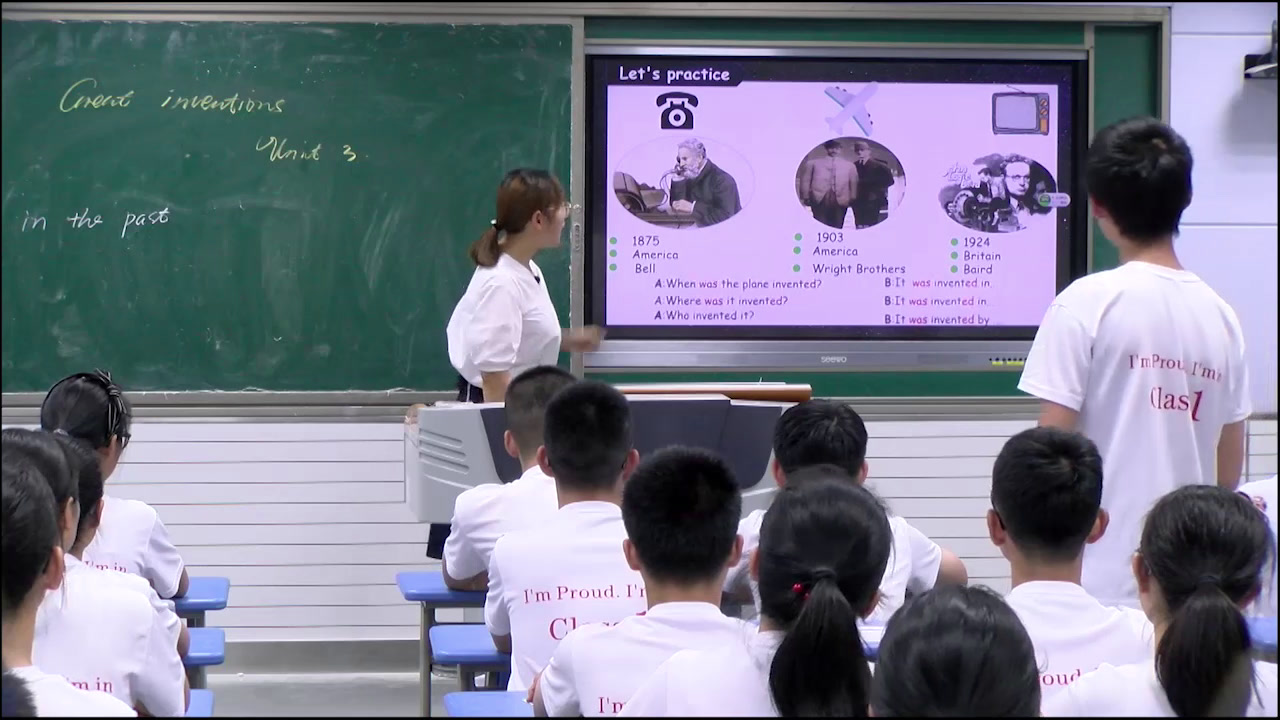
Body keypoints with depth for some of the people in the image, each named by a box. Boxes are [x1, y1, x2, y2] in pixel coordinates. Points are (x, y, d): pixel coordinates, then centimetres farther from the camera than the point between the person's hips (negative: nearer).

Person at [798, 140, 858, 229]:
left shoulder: (849, 165, 17)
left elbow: (853, 183, 13)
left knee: (837, 227, -1)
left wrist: (852, 199, 4)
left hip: (840, 201, 1)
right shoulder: (813, 163, 14)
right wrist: (806, 197, 3)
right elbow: (806, 181, 11)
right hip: (819, 199, -1)